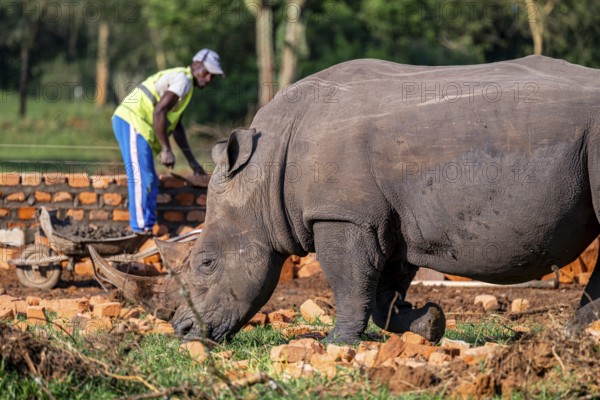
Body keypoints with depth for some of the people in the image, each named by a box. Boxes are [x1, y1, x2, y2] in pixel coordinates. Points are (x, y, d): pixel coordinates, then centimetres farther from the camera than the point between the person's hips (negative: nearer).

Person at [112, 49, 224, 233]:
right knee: (141, 178, -13)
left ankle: (147, 229, 13)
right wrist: (166, 149, -21)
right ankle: (142, 230, -15)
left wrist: (192, 161, 30)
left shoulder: (178, 80, 23)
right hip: (132, 122, -11)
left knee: (150, 181, 12)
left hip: (127, 121, 11)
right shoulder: (183, 79, -10)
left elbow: (176, 126, 30)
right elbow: (159, 111, -22)